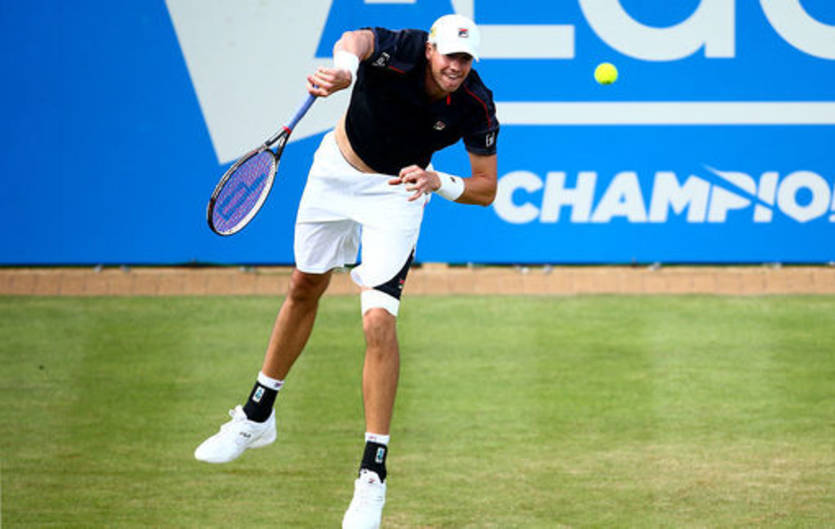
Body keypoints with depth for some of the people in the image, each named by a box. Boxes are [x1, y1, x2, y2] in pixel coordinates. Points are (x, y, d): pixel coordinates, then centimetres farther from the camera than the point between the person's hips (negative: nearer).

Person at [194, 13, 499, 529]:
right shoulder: (397, 51, -32)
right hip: (338, 167, 1)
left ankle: (373, 476, -13)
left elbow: (487, 188, -14)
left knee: (380, 320, -18)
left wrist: (440, 183, -34)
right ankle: (258, 417, 42)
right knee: (305, 289, 20)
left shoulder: (476, 107, -25)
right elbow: (355, 39, -57)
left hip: (397, 191, -1)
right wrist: (346, 66, -81)